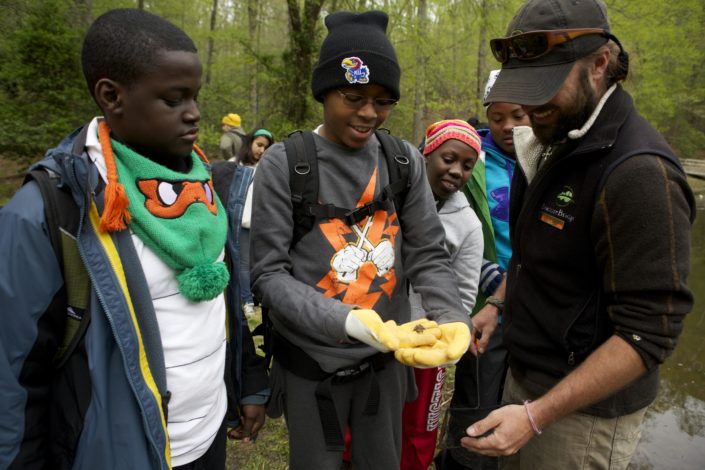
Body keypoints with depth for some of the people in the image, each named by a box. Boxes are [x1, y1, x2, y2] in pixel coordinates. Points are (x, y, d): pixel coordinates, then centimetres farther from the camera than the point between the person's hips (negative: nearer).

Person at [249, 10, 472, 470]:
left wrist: (453, 319, -21)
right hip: (311, 364, -2)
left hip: (385, 361, 3)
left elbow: (429, 257, -1)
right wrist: (353, 323, -28)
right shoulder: (284, 164, -11)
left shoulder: (405, 161, -1)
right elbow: (269, 274, -14)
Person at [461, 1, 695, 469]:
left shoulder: (640, 173, -25)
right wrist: (500, 305, 9)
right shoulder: (552, 144, 2)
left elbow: (647, 334, -24)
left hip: (584, 410, -7)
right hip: (525, 377, 7)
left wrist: (537, 415, -26)